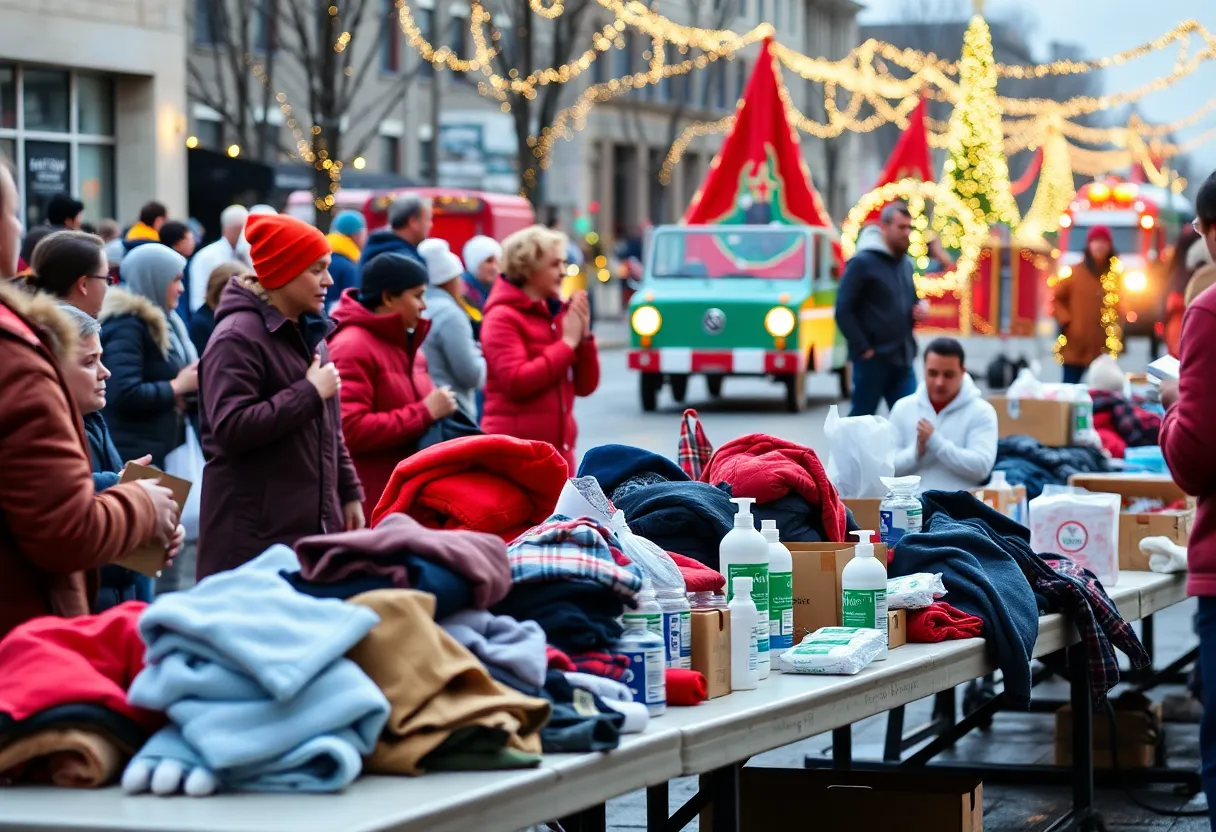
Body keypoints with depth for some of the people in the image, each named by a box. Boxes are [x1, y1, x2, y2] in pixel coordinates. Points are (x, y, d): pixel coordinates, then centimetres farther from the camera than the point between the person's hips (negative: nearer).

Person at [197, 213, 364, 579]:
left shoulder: (307, 334, 17)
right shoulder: (238, 338, -12)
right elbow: (232, 428, -23)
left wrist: (349, 491, 19)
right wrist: (309, 393, -17)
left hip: (314, 523, 9)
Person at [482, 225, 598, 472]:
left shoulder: (558, 314, 13)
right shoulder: (502, 318, -6)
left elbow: (585, 386, 13)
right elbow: (517, 381, -19)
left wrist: (584, 336, -3)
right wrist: (568, 342, -13)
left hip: (558, 449, 7)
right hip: (516, 451, -7)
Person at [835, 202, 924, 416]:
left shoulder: (906, 264, 14)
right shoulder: (863, 263, -8)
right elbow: (843, 311, -12)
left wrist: (919, 309, 4)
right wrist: (863, 348, -15)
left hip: (903, 359, 6)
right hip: (873, 359, -6)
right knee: (861, 418, 3)